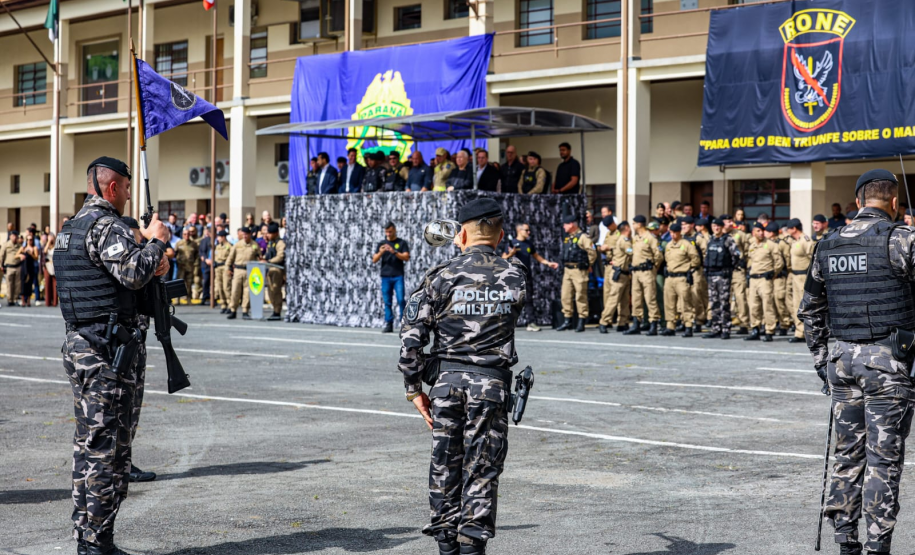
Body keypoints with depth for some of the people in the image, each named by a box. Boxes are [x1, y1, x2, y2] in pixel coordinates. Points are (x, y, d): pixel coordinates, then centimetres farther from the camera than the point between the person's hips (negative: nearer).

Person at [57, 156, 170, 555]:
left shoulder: (71, 227, 18)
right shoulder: (105, 226, -13)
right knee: (107, 447, -6)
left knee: (88, 443, 14)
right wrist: (156, 242, -9)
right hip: (108, 348, -10)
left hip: (78, 343, 10)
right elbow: (133, 273, -25)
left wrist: (149, 265, 8)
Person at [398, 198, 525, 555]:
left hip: (448, 379, 0)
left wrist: (414, 389, 5)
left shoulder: (442, 276, -3)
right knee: (481, 473, 3)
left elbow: (411, 337, -4)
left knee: (445, 469, 12)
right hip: (492, 382, 0)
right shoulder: (514, 276, 0)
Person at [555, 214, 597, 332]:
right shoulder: (567, 238, 15)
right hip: (567, 270, 8)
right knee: (566, 296, 7)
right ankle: (567, 320, 14)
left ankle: (582, 322, 1)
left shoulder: (582, 237, -10)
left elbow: (592, 253, -13)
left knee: (581, 296, -3)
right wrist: (565, 265, 15)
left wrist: (587, 265, -3)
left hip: (579, 270, -8)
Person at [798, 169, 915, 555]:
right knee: (884, 456, -1)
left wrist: (821, 360, 21)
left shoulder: (827, 248, 10)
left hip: (843, 358, 5)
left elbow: (810, 310, 16)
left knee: (848, 453, 12)